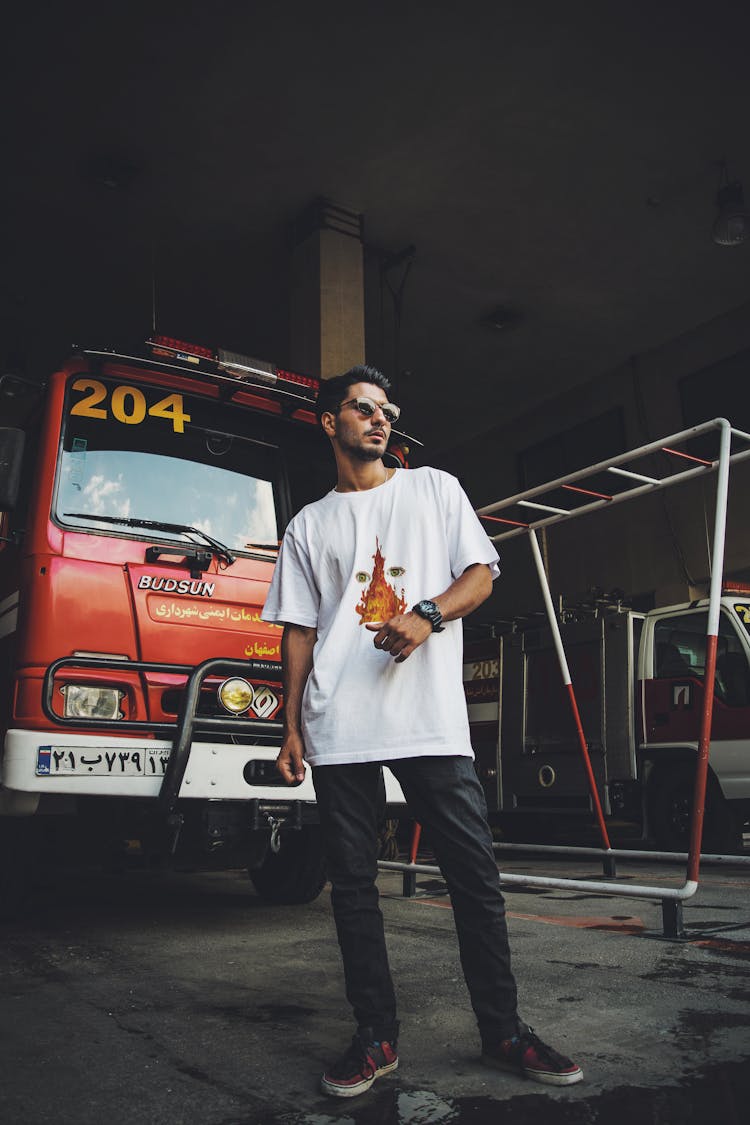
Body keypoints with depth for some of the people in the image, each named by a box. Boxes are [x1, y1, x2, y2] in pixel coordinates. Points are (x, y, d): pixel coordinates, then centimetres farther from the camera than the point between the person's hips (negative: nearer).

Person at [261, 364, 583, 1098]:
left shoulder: (435, 489, 15)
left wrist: (428, 614, -13)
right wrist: (291, 726, 6)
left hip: (430, 715, -1)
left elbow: (481, 572, 7)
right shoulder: (309, 525, 16)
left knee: (475, 873, 0)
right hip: (338, 727, 1)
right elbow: (299, 630, 13)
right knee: (352, 882, 4)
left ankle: (503, 1033, 15)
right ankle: (376, 1038, 18)